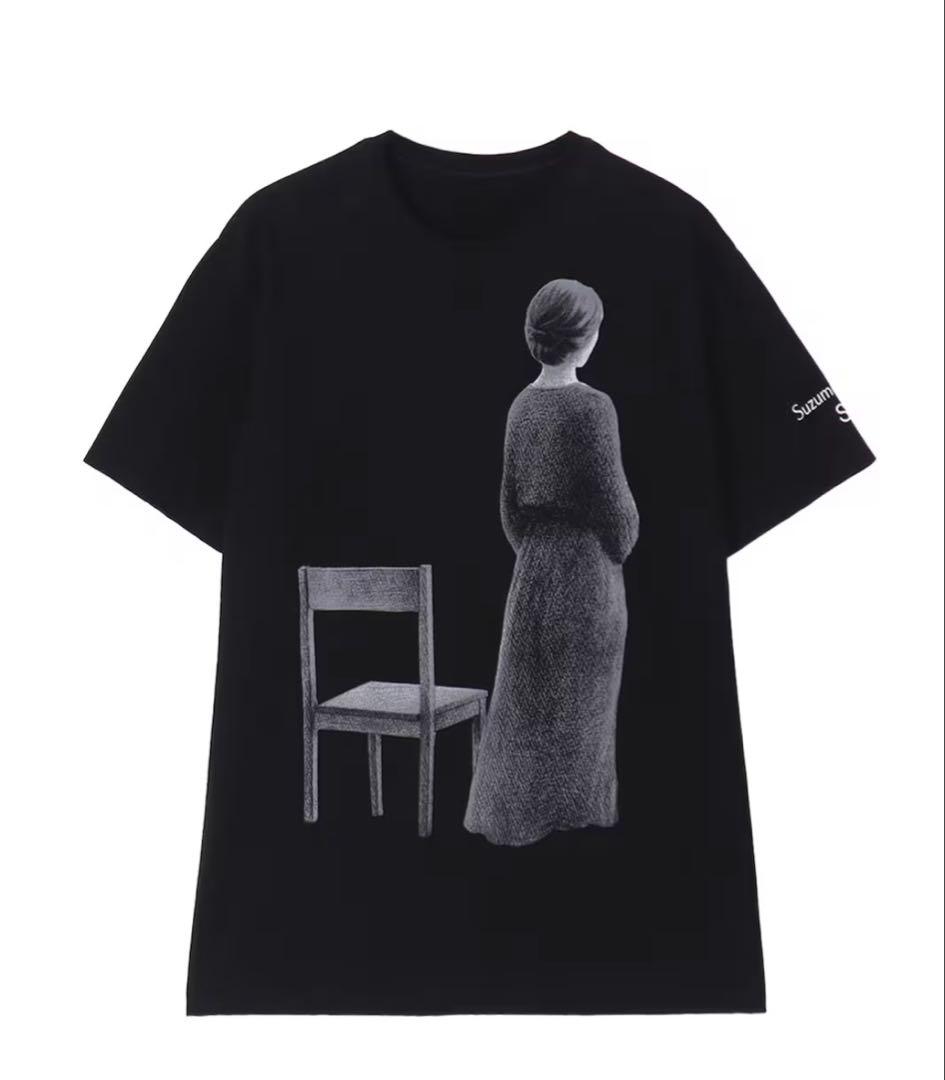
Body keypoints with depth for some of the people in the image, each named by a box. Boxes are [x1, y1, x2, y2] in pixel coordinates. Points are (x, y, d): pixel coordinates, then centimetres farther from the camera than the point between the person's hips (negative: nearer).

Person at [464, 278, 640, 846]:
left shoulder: (523, 405, 4)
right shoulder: (592, 406, -18)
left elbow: (512, 502, 9)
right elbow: (614, 503, -15)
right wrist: (620, 549, 5)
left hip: (534, 569, 7)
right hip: (588, 569, -7)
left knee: (525, 702, 16)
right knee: (578, 707, 8)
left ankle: (508, 816, 27)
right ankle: (568, 820, 22)